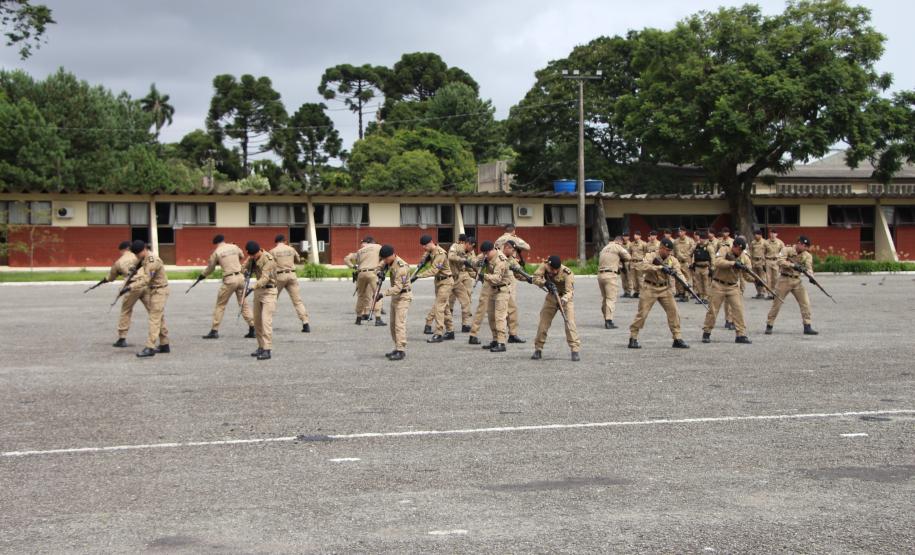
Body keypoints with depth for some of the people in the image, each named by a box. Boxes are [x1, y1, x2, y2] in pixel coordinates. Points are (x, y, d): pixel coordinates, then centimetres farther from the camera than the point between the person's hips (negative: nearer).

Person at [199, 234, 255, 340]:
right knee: (244, 303, 11)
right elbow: (242, 256, 27)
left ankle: (214, 331, 7)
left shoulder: (217, 252, -1)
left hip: (229, 280, -4)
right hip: (240, 277, 4)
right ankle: (252, 329, 7)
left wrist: (202, 275, 27)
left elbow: (210, 268, 9)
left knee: (220, 305, 6)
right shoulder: (234, 247, 8)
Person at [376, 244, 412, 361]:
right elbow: (381, 267, 19)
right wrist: (380, 272, -6)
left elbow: (398, 287, -31)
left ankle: (401, 351, -14)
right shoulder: (389, 262, 0)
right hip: (395, 296, 9)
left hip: (403, 296, -9)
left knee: (399, 324, -14)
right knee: (393, 324, 11)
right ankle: (397, 348, 18)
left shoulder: (401, 267, -26)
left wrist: (383, 294, -37)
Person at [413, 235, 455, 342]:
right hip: (439, 281, 10)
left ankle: (438, 334, -11)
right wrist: (425, 259, -5)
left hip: (445, 282, -10)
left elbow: (433, 270, -29)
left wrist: (418, 276, -32)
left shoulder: (440, 253, -24)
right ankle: (450, 331, 24)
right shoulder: (431, 252, 4)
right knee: (444, 307, 15)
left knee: (439, 307, -12)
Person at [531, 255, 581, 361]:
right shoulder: (544, 266, -21)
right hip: (551, 297, 4)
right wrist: (545, 283, -44)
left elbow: (569, 291, -34)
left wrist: (564, 299, -53)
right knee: (543, 323, 2)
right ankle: (538, 350, 15)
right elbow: (536, 278, -25)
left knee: (569, 322, -18)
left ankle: (575, 350, -13)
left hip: (565, 298, -3)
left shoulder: (567, 273, -31)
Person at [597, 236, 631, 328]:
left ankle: (606, 319, 20)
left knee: (604, 298, 15)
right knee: (611, 298, -7)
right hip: (610, 275, -7)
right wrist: (622, 260, 16)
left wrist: (618, 260, 12)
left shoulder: (605, 248, 22)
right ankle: (609, 321, -14)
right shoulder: (618, 247, 0)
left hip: (600, 274, 7)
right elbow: (628, 257, -4)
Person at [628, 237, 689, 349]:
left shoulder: (672, 260, 2)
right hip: (650, 288, -4)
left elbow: (678, 272, -11)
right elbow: (642, 266, -28)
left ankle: (677, 339, 9)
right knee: (642, 314, -3)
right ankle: (633, 339, 7)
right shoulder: (651, 256, -9)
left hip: (665, 289, 4)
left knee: (673, 312, -1)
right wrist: (660, 267, -35)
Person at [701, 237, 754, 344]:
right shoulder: (724, 250, -8)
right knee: (713, 310, 2)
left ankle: (741, 335, -1)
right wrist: (733, 263, -34)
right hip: (719, 285, -3)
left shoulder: (744, 256, 2)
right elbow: (718, 262, -27)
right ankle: (706, 333, 16)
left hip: (733, 287, 3)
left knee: (738, 309, -5)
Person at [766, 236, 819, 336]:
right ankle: (769, 326, 13)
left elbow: (808, 267, -9)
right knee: (777, 303, 2)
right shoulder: (787, 250, -8)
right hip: (785, 280, -4)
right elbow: (780, 261, -22)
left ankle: (807, 327, 2)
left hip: (797, 281, 4)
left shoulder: (807, 255, 2)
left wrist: (811, 276, -30)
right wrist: (793, 265, -33)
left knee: (805, 303, -4)